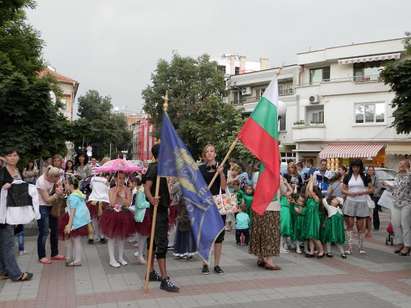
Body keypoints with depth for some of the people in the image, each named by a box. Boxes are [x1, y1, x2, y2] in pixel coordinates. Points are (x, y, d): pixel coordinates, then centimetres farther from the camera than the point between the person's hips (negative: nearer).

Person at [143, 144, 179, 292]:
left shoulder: (160, 167, 13)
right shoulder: (155, 168, -15)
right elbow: (147, 187, -26)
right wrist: (151, 200, -43)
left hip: (162, 209, 10)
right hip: (158, 209, -10)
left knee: (155, 241, 15)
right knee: (162, 243, -10)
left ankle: (151, 272, 26)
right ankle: (165, 279, -9)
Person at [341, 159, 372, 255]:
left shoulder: (365, 177, 5)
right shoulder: (347, 177, 8)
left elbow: (371, 189, 5)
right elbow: (343, 189, 9)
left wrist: (362, 192, -12)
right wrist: (349, 193, -10)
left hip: (362, 203, -1)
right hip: (350, 202, 1)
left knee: (360, 226, 4)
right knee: (350, 224, -1)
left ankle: (361, 247, 15)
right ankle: (349, 247, 2)